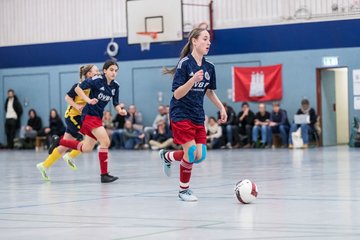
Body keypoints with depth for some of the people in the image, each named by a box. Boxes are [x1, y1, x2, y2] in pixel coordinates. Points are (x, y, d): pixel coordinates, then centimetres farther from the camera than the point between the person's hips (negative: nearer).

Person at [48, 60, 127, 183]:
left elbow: (116, 104, 9)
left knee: (86, 148, 13)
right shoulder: (97, 80, -15)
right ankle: (104, 174, -11)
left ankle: (60, 142, 31)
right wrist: (89, 100, -27)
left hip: (98, 117, 8)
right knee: (105, 142, -18)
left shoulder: (115, 86, 4)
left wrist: (120, 110, -12)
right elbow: (78, 88, -16)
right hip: (90, 115, -8)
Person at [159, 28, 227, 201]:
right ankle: (184, 190, 11)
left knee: (200, 156, 0)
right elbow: (177, 94, -18)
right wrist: (193, 80, -31)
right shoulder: (185, 63, -15)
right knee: (191, 154, -10)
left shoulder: (209, 67, 4)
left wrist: (221, 108, 10)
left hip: (198, 116, 7)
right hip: (181, 114, -7)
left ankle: (167, 156, 27)